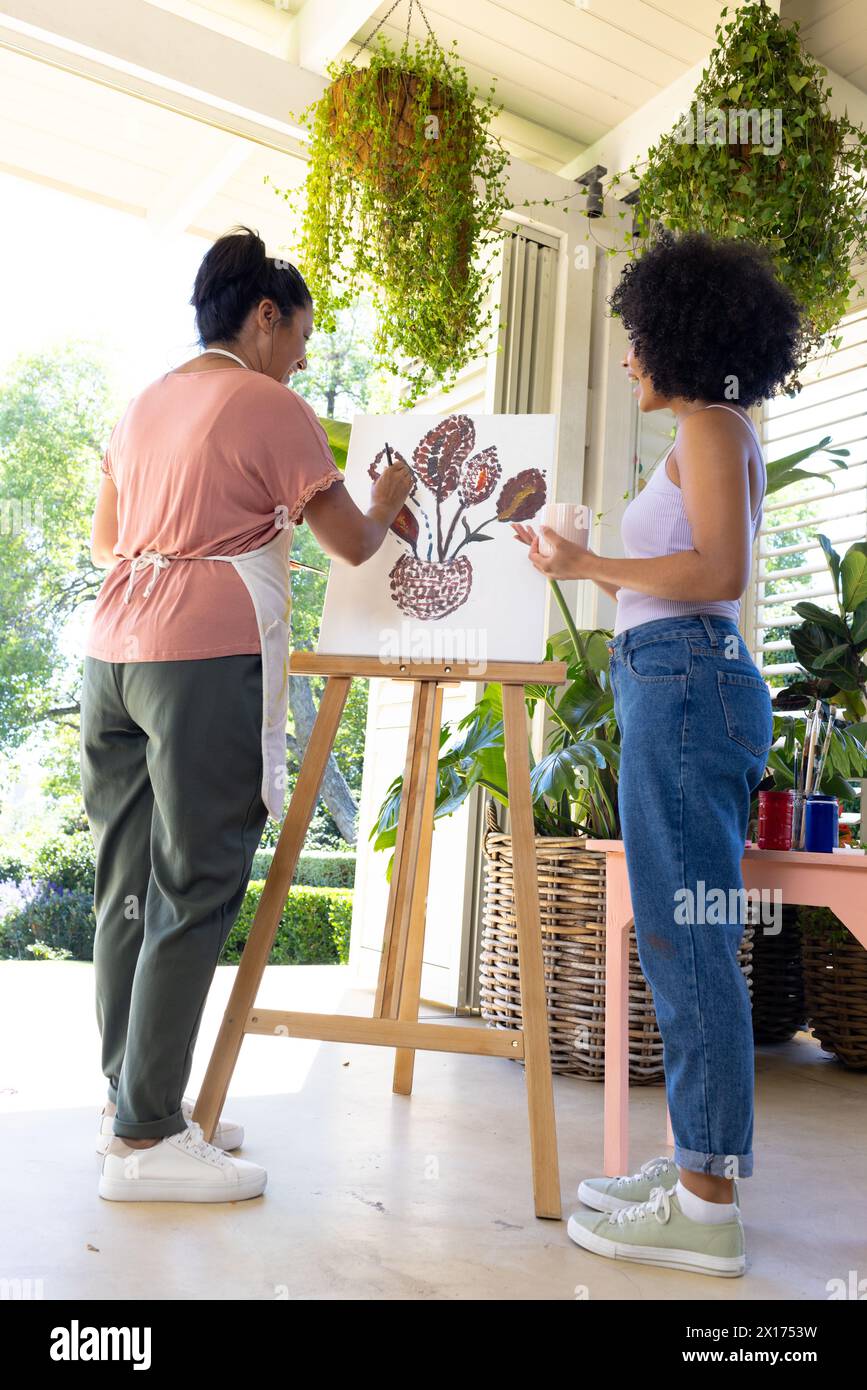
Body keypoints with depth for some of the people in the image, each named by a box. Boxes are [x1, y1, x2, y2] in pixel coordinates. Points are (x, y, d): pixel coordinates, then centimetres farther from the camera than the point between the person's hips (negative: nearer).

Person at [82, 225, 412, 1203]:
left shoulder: (143, 404, 19)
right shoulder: (272, 407, -2)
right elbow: (352, 543, 3)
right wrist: (388, 500, 23)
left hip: (115, 649, 8)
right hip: (210, 659, -8)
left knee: (128, 885, 11)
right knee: (195, 892, -4)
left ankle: (130, 1097, 20)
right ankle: (145, 1140, 0)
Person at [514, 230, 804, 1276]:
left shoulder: (708, 426, -3)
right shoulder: (719, 436, 25)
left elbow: (720, 573, -16)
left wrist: (587, 564, -10)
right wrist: (595, 574, 29)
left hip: (682, 680, -10)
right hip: (696, 684, 10)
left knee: (684, 937, -10)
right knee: (688, 936, 10)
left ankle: (706, 1207, -3)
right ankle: (694, 1164, 18)